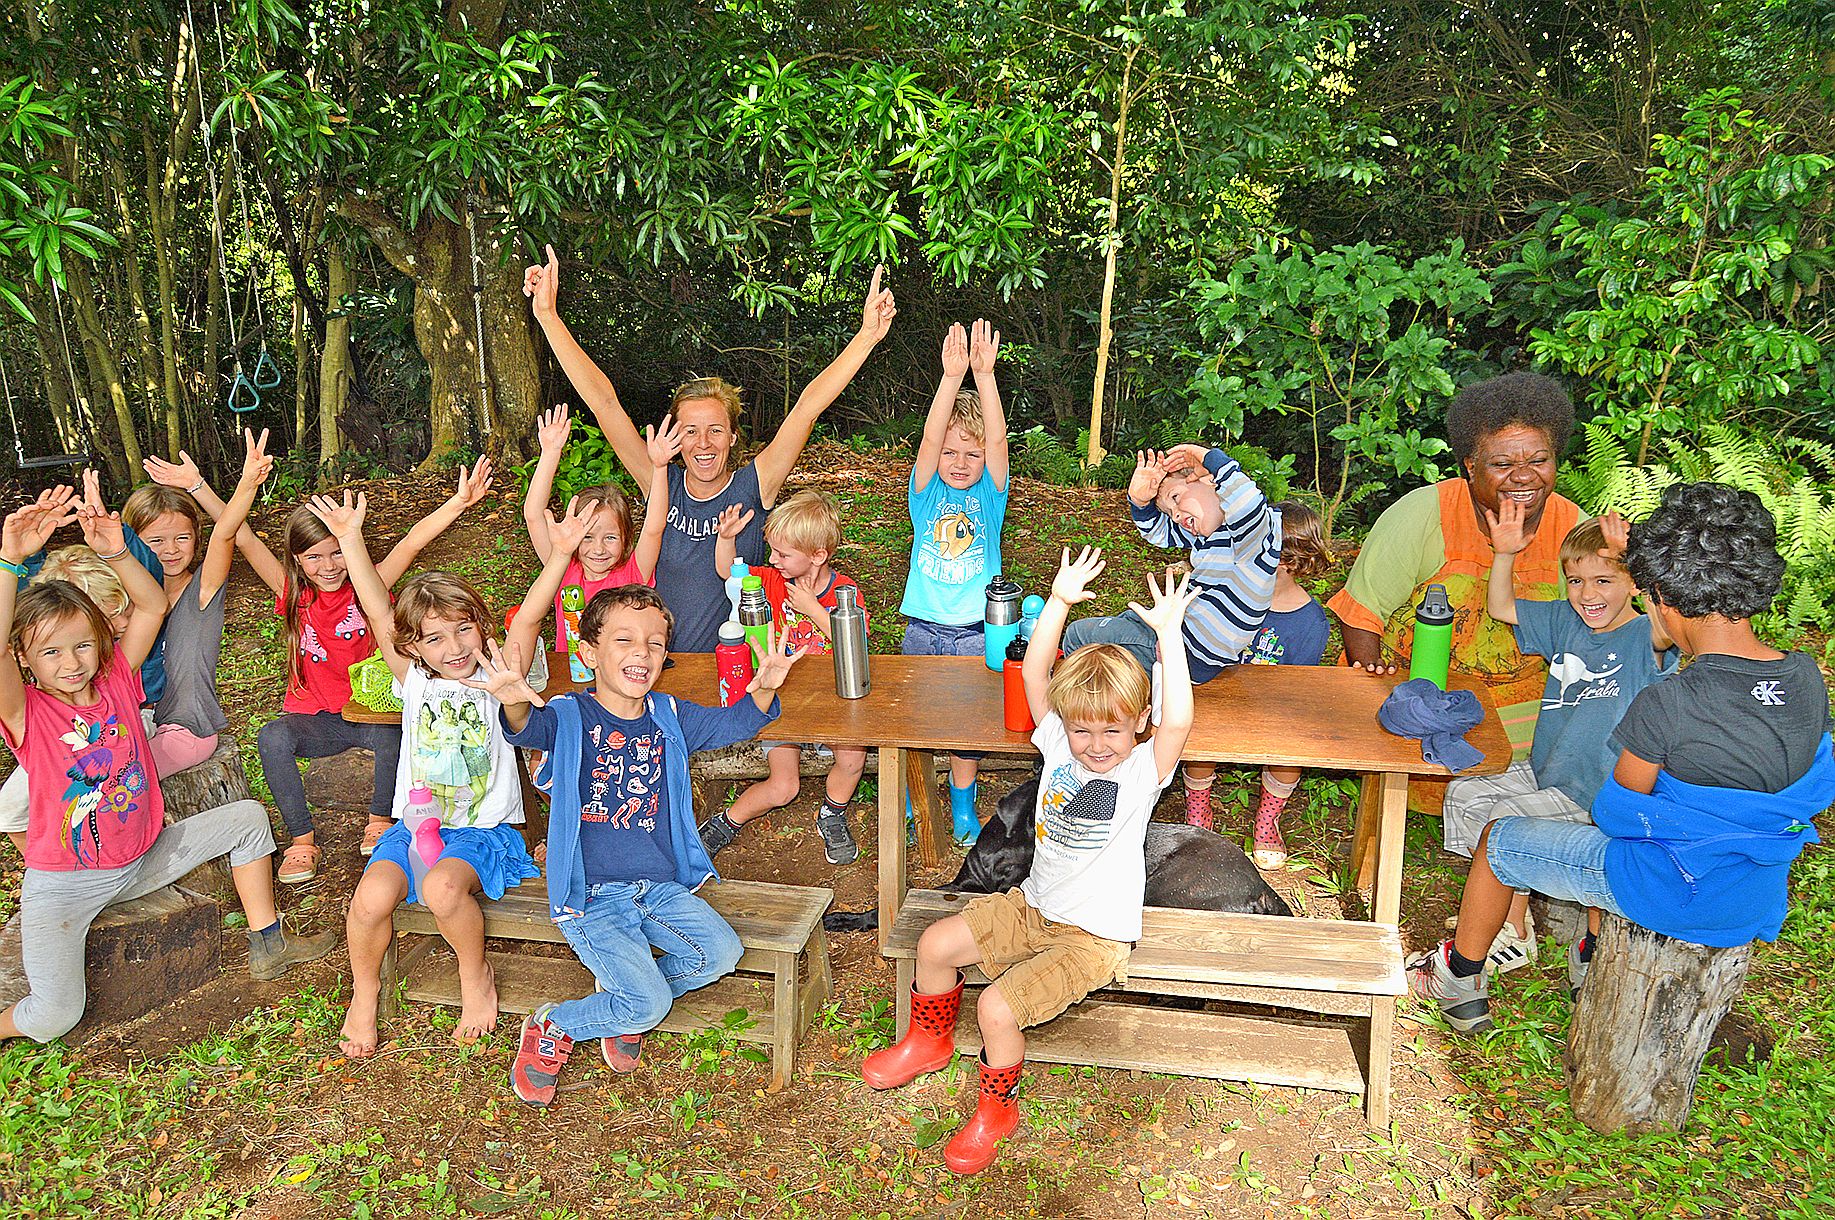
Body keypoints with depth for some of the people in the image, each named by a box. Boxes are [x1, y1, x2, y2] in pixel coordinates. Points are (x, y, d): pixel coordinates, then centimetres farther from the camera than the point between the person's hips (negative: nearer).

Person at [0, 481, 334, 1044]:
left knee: (246, 816, -1)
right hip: (65, 884, -5)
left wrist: (115, 552, -27)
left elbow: (153, 607, -10)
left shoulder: (116, 681, -4)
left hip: (143, 858, 5)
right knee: (55, 1017, -19)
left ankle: (268, 944, 9)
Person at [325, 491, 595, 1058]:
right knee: (372, 896, -24)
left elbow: (528, 616, -11)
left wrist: (560, 553, -24)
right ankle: (365, 986, 8)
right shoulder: (415, 683, 7)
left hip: (484, 830, -3)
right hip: (416, 824, 3)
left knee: (442, 887, -33)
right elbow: (378, 613, 0)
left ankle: (475, 976, -3)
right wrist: (350, 539, -7)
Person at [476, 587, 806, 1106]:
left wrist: (764, 689, -22)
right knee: (649, 1004, -16)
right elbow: (530, 729, -30)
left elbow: (735, 722, 3)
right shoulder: (569, 718, -9)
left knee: (722, 951, -14)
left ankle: (621, 999, 11)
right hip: (591, 896, -5)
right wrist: (514, 704, -57)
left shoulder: (669, 717, 7)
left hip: (661, 887, 5)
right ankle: (553, 1026, 13)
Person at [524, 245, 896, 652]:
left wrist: (868, 335, -13)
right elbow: (604, 403, -3)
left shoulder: (753, 487, -4)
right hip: (663, 662, 1)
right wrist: (547, 315, -5)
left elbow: (808, 406, -10)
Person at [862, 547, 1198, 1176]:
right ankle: (930, 1039, 30)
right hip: (1033, 907, 6)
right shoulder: (1060, 745, -3)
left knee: (998, 1006, -20)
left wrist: (1168, 632, -38)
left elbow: (1177, 721, -38)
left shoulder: (1143, 770, -18)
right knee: (936, 942, 0)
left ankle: (996, 1109, 9)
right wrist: (1059, 602, -16)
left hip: (1093, 935, -6)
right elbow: (1033, 674, -7)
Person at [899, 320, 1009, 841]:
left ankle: (963, 807, 26)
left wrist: (985, 375, -30)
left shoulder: (990, 494, -1)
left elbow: (997, 440, -17)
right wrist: (952, 376, -30)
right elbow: (930, 439, -18)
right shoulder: (927, 493, -1)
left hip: (975, 630, 0)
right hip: (923, 627, 1)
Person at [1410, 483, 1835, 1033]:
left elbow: (1615, 814, -16)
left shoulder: (1666, 705, -31)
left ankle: (1461, 980, 33)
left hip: (1670, 893, -6)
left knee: (1498, 839, 14)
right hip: (1758, 900, 7)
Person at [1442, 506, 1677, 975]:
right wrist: (1505, 555, -7)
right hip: (1541, 770, 8)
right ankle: (1503, 908, 12)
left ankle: (1515, 936, 5)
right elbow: (1501, 608, 10)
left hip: (1594, 796, -8)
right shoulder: (1566, 622, 3)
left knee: (1502, 823, -18)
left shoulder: (1644, 638, -17)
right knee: (1464, 793, 3)